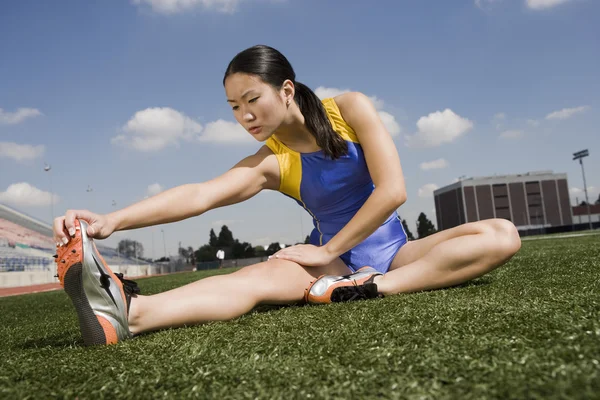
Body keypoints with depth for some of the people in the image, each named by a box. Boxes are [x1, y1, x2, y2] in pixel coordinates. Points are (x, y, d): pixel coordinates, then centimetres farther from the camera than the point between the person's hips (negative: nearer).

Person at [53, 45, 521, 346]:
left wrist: (328, 251, -15)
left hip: (394, 252, 1)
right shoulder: (268, 163, -7)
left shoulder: (350, 109, -8)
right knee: (260, 276, -31)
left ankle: (367, 289, -36)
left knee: (502, 234, -22)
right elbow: (199, 195, -23)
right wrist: (112, 220, -39)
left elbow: (393, 190, -16)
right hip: (335, 263, -1)